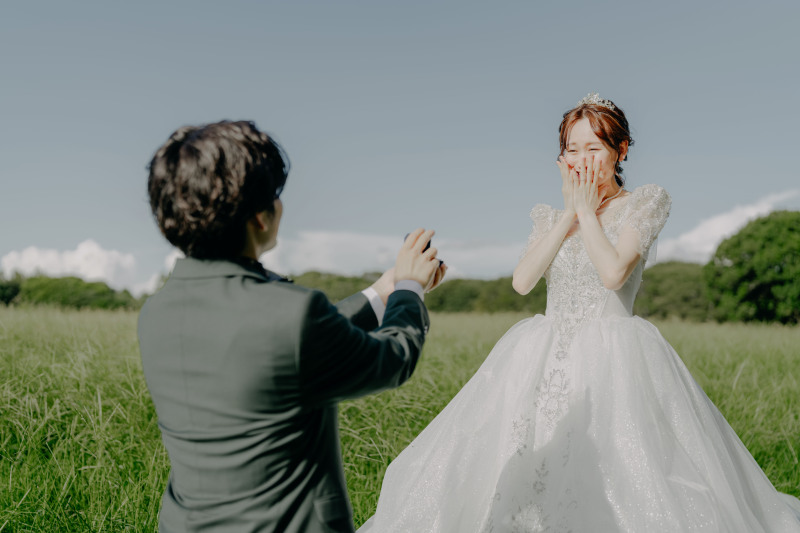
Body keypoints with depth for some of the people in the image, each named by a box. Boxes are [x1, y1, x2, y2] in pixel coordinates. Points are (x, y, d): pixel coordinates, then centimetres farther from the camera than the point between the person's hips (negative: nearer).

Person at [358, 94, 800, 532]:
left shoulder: (646, 203, 2)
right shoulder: (550, 216, 14)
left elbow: (613, 273, -15)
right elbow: (522, 281, -4)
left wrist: (587, 211, -5)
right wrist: (569, 213, -2)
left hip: (614, 358, -4)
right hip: (545, 359, 4)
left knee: (624, 481, -10)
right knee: (507, 475, 2)